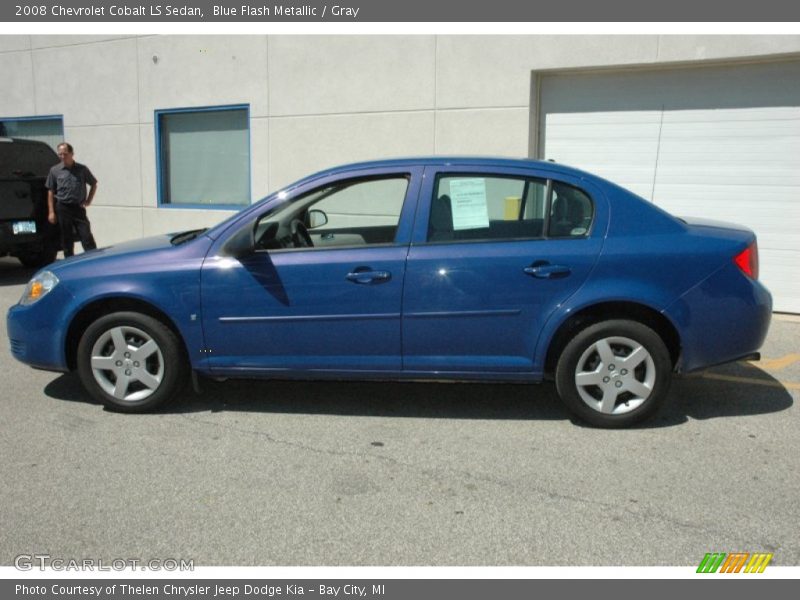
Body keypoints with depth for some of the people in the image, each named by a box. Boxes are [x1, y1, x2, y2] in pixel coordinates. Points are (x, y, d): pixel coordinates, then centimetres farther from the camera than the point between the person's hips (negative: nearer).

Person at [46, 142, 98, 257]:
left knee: (87, 237, -5)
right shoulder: (55, 170, 3)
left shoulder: (82, 169, 2)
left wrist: (88, 200, 4)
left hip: (78, 208, -1)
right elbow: (50, 192, 5)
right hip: (62, 208, 1)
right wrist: (51, 212, 0)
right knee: (66, 239, 7)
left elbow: (94, 184, 15)